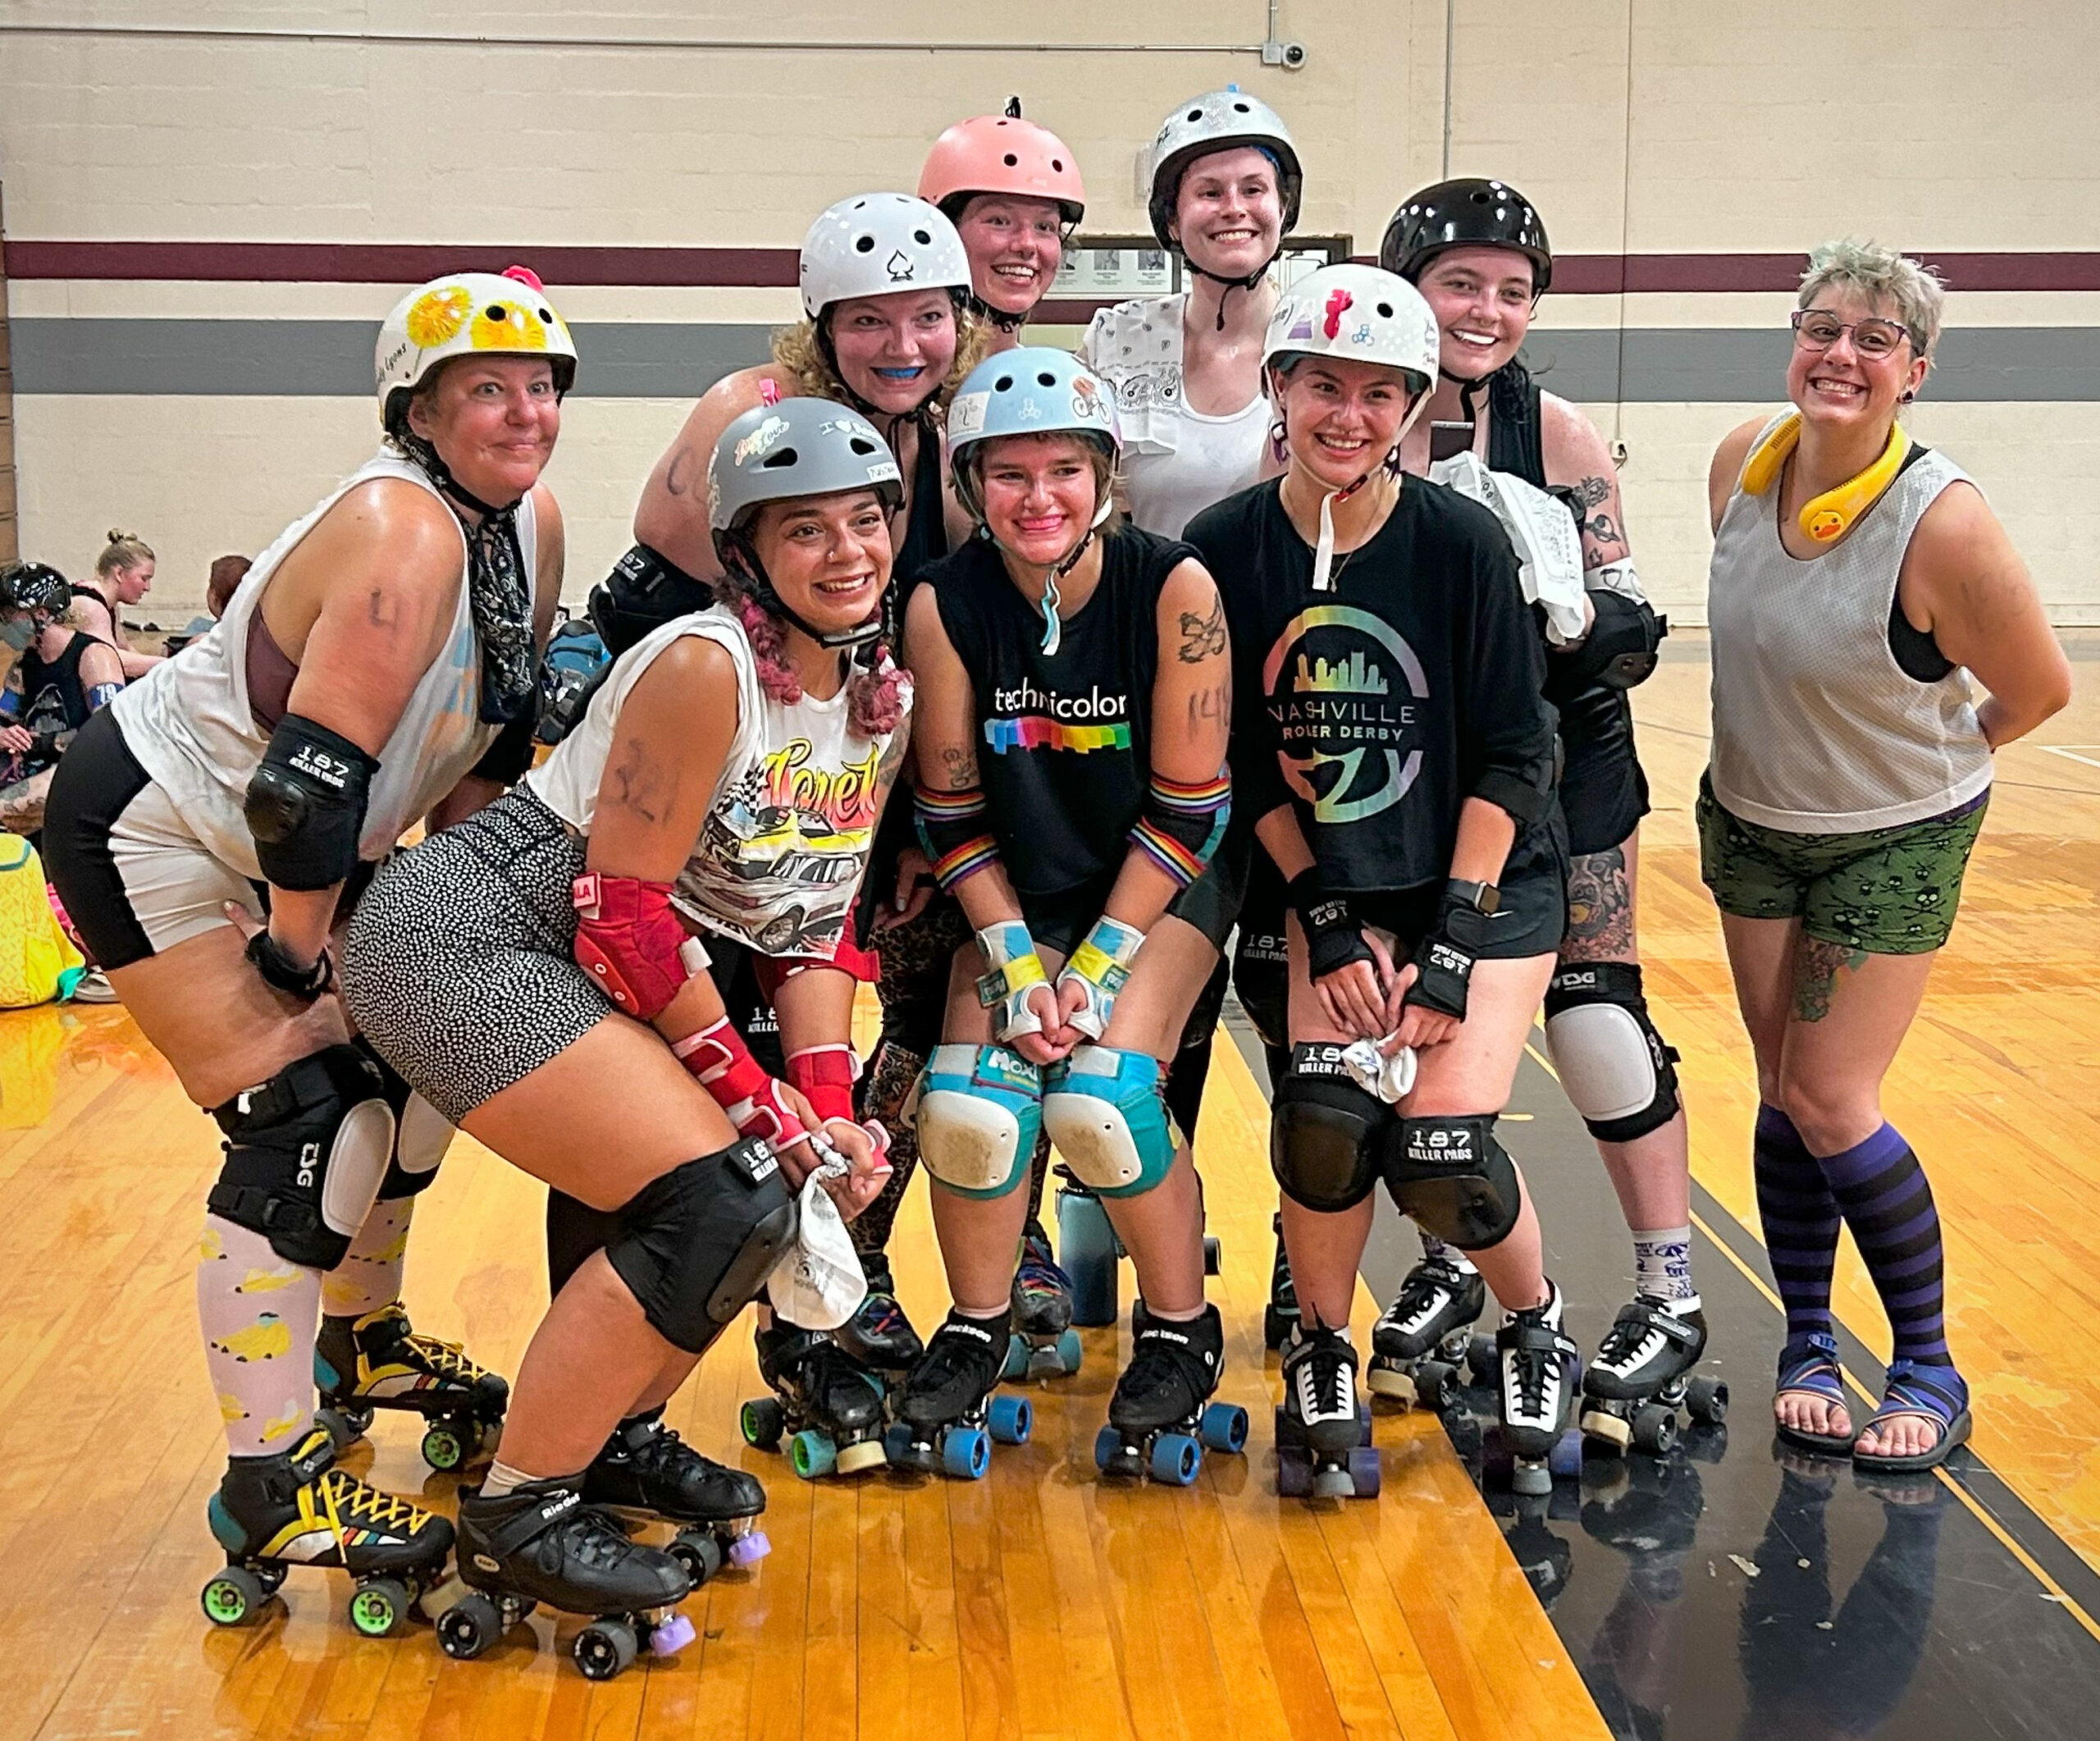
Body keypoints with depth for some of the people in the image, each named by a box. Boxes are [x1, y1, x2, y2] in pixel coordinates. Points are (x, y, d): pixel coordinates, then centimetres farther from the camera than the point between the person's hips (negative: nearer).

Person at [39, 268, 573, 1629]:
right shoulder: (401, 533, -29)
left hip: (289, 843, 9)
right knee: (297, 1117, -13)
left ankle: (363, 1343, 37)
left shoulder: (531, 524, -3)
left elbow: (492, 729, 8)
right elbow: (311, 780, -31)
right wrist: (295, 954, -19)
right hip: (150, 828, -9)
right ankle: (270, 1493, -4)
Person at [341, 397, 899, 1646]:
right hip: (467, 936, -9)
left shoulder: (884, 698, 5)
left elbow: (816, 919, 7)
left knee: (787, 1182, 3)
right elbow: (622, 903, -21)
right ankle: (515, 1517, -4)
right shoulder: (705, 666, -21)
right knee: (713, 1202, -19)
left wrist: (827, 1101, -5)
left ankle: (617, 1436, 24)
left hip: (631, 972, 9)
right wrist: (748, 1087, -15)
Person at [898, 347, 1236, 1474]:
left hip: (1162, 892, -2)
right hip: (1020, 902, 2)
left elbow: (1188, 805, -15)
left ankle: (1181, 1332, 5)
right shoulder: (945, 605, -13)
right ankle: (975, 1332, 11)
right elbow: (951, 809, -5)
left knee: (1098, 1101, -22)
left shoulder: (1174, 588, -18)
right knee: (966, 1107, -18)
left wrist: (1102, 964, -17)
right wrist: (1015, 958, -13)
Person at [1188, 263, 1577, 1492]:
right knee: (1325, 1116, -19)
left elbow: (1513, 754, -10)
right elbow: (1245, 757, 0)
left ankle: (1539, 1330, 18)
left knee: (1441, 1147, -15)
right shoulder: (1228, 547, -7)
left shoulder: (1461, 540, -14)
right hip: (1335, 885, 2)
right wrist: (1327, 915, -7)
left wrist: (1451, 945, -14)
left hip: (1488, 879, -2)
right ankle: (1322, 1351, 10)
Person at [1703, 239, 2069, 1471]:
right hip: (1750, 823, 5)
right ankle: (1809, 1344, 23)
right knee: (1786, 1092, 8)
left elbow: (2041, 687, -14)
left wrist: (1934, 756, 1)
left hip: (1895, 845, -5)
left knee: (1829, 1102, -5)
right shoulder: (1744, 462, -11)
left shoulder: (1943, 521, -28)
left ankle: (1931, 1369, 14)